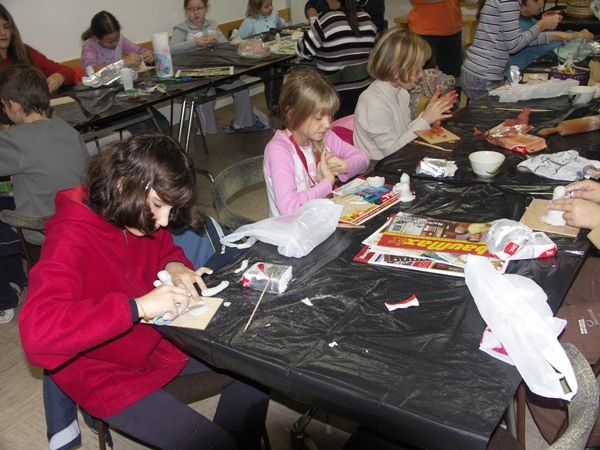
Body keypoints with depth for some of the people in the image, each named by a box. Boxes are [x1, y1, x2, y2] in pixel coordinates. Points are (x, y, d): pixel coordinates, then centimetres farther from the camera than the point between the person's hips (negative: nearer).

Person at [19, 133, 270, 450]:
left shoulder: (140, 216, -7)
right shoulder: (71, 239, -27)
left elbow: (164, 249, 14)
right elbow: (37, 333, -39)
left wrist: (174, 266, -10)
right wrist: (137, 307, -40)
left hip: (161, 341, 8)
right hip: (108, 377, -7)